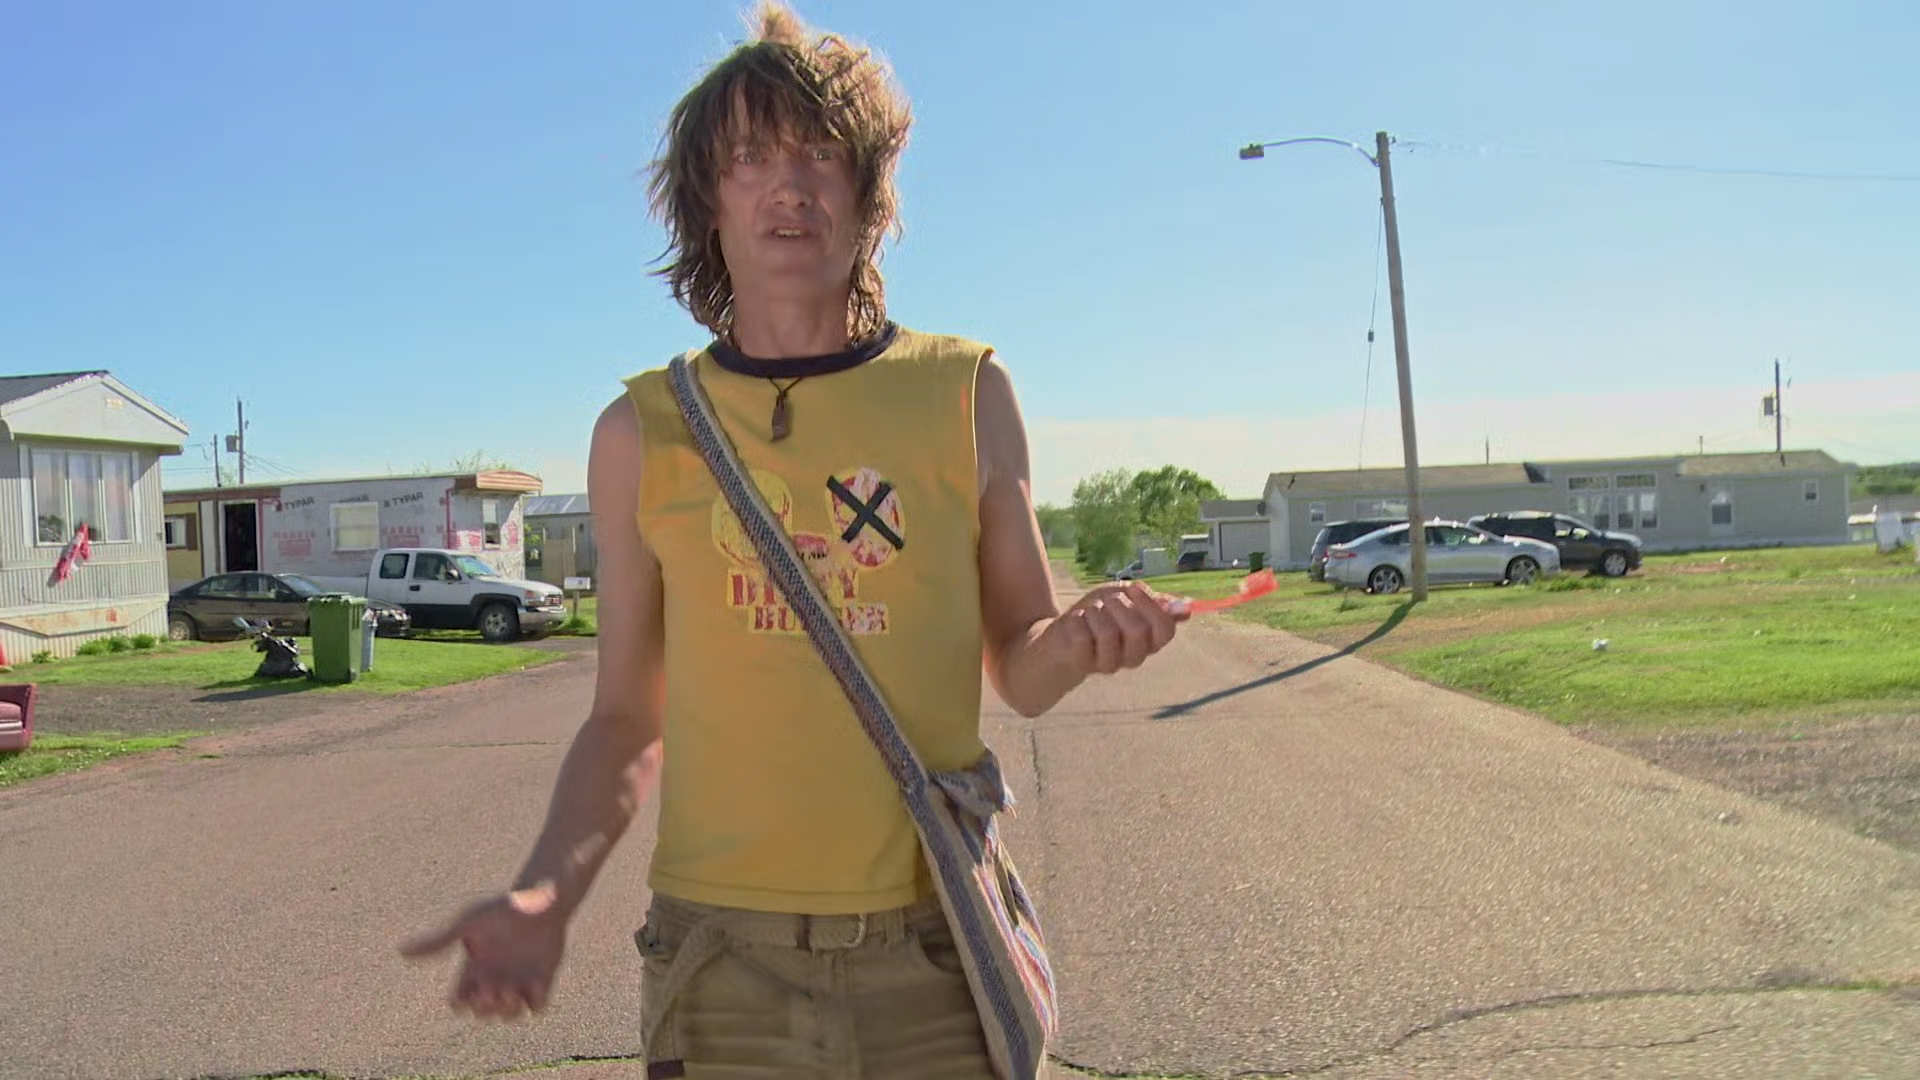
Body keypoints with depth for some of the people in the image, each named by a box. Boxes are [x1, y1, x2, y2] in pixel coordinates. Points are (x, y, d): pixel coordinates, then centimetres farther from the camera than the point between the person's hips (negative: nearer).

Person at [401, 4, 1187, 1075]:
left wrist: (1082, 638, -15)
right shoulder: (645, 432, 2)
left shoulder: (966, 391, 2)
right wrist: (547, 895, -9)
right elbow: (629, 721, 7)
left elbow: (1021, 674, 7)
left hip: (936, 960, 0)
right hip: (722, 965, 0)